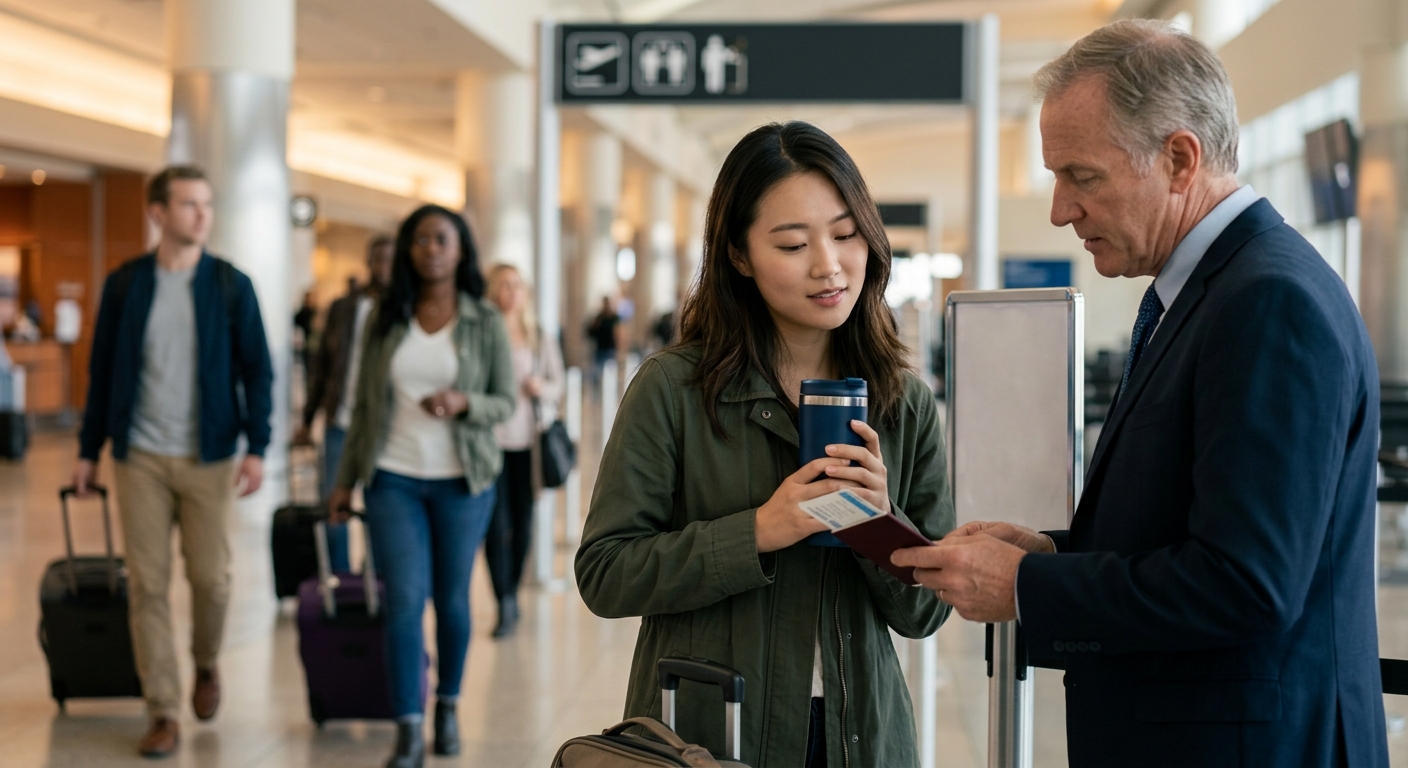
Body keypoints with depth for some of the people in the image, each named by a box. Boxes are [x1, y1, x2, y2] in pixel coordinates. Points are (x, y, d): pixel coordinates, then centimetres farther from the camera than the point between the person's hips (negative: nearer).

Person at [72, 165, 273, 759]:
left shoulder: (231, 285, 0)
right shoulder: (124, 284, 3)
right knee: (147, 585, 0)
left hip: (208, 458, -1)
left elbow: (256, 370, 0)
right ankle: (163, 713, 7)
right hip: (140, 457, 1)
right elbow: (102, 371, 8)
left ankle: (206, 666, 33)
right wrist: (88, 450, 6)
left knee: (210, 578, 3)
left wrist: (257, 447, -9)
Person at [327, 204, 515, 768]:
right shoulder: (386, 320, 5)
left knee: (452, 598, 8)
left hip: (462, 482, 0)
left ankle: (448, 706, 29)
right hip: (393, 478, 1)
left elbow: (505, 403, 2)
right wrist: (344, 481, 8)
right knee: (404, 601, -6)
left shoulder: (486, 322, 0)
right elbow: (364, 405, 9)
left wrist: (464, 403, -19)